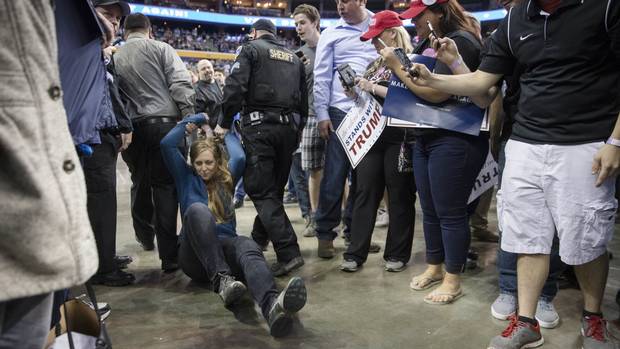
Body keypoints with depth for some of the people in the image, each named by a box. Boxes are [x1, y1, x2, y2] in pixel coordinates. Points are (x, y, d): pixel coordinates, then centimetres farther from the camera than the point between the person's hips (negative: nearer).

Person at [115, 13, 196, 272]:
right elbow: (180, 84, -8)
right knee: (165, 186, -3)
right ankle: (169, 255, -5)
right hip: (164, 123, -3)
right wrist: (190, 118, -7)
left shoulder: (115, 58, 11)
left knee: (140, 184, 20)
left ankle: (145, 238, 37)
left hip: (133, 127, 4)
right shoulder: (161, 49, 2)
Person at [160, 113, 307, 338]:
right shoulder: (186, 177, 18)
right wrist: (199, 119, 13)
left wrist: (225, 132, 18)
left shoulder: (226, 178, 21)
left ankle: (272, 305, -70)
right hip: (195, 256, -1)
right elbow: (167, 145, 4)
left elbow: (240, 158, 0)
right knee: (197, 209, -33)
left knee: (248, 247, -37)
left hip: (224, 247, 1)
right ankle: (222, 280, -48)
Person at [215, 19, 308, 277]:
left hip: (259, 125, -6)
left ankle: (289, 253, -15)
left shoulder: (251, 49, 4)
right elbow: (303, 99, 19)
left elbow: (235, 88, -10)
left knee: (262, 191, -7)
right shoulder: (294, 58, 22)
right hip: (289, 128, 6)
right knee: (275, 189, 15)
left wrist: (224, 123, -3)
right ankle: (258, 240, 28)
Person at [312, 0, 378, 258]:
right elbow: (321, 76, 3)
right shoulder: (331, 34, 6)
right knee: (335, 175, -2)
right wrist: (322, 114, -5)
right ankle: (325, 233, 9)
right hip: (341, 111, -2)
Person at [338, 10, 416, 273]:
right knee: (364, 193, 3)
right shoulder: (376, 64, 18)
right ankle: (355, 253, 7)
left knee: (399, 196, 3)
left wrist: (372, 87, -15)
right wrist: (356, 94, 4)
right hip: (373, 136, 7)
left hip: (398, 138, -6)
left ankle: (397, 254, 14)